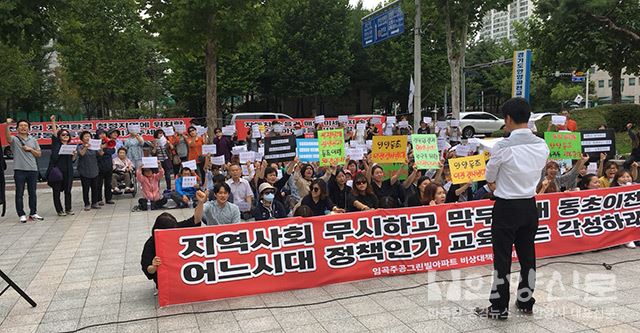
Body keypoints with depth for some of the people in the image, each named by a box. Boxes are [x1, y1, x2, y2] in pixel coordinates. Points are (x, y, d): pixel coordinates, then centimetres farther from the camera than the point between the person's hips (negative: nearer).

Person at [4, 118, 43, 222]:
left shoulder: (33, 140, 12)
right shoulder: (14, 139, 1)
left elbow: (39, 154, 13)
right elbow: (8, 137, -24)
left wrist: (30, 149, -5)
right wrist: (7, 125, -42)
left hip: (32, 170, 3)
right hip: (19, 170, -3)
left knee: (32, 193, 9)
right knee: (19, 194, 0)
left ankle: (33, 213, 18)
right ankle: (21, 215, 6)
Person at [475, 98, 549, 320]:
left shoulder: (503, 147, -18)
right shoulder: (542, 146, -1)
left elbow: (489, 178, -5)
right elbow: (537, 174, 11)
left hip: (506, 207, -6)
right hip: (530, 206, 6)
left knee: (502, 258, 3)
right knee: (527, 254, 15)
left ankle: (499, 308, 11)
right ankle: (526, 302, 28)